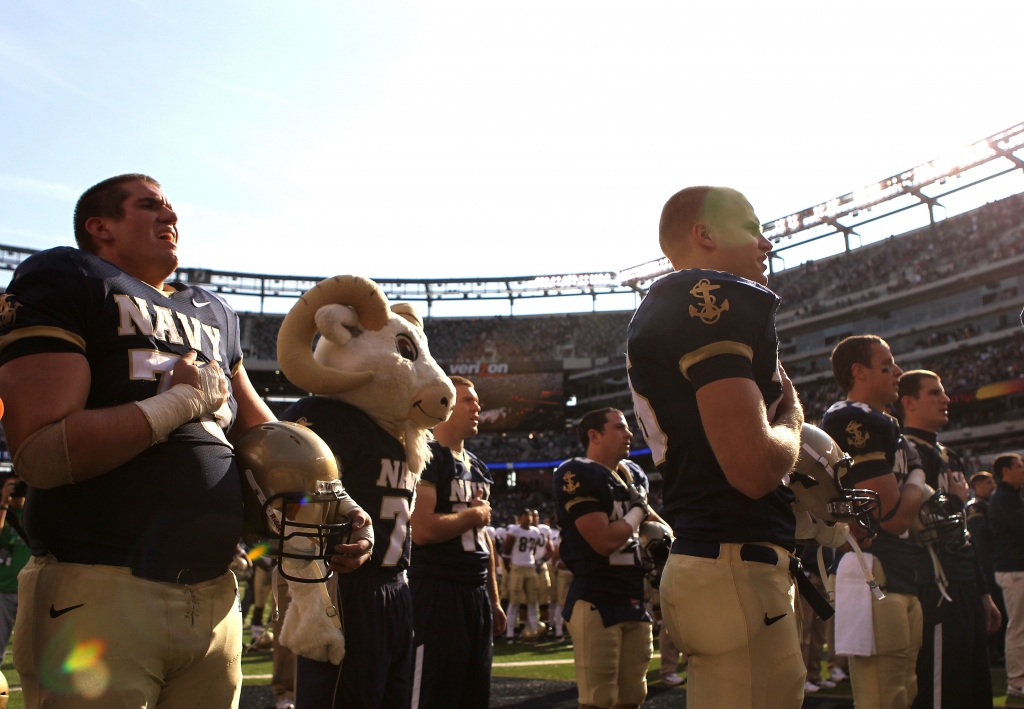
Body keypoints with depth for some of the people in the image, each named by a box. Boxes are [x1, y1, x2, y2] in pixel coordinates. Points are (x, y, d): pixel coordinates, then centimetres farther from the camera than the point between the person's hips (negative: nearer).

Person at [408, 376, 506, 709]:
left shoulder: (478, 468, 17)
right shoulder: (426, 458, -12)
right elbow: (422, 530, -23)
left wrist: (494, 598, 19)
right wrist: (474, 514, -8)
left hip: (477, 592, 9)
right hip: (438, 591, -9)